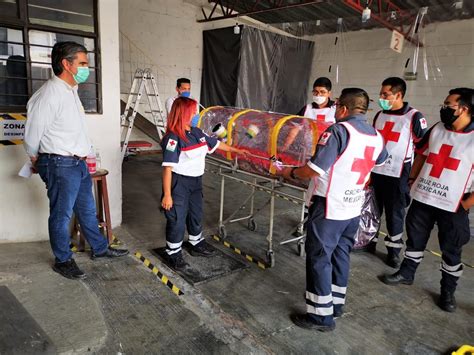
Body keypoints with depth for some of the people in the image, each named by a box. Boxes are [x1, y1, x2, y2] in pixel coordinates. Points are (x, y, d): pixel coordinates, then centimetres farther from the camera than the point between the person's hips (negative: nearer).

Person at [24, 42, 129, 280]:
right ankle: (63, 261, 21)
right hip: (60, 165, -9)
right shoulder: (50, 93, -18)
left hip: (79, 163, 9)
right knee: (62, 215, 5)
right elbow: (33, 133, -12)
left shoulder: (71, 90, 13)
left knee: (87, 209, 18)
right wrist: (37, 161, 4)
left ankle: (100, 249, 33)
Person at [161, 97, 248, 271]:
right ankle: (173, 255, 20)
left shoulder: (197, 132, 4)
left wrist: (236, 150, 27)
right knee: (177, 220, 2)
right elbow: (167, 168, -23)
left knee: (196, 215, 21)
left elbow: (216, 143, 19)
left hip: (196, 181, 8)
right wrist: (167, 195, -24)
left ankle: (196, 244, 43)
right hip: (178, 184, -8)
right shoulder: (173, 138, -20)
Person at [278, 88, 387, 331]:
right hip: (354, 209, 8)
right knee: (341, 254, 19)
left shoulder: (339, 130, -18)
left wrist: (291, 173, -4)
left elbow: (313, 170, -21)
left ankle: (321, 315, 13)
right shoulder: (376, 136, 5)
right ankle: (336, 304, 33)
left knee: (319, 258, 4)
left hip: (330, 209, -7)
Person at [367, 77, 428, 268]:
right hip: (375, 172, 5)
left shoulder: (414, 117, -10)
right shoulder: (380, 115, 8)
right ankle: (369, 241, 31)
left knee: (394, 214, 6)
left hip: (397, 175, -5)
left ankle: (393, 251, 21)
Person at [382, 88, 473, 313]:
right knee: (415, 239, 16)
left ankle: (448, 291, 27)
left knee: (451, 250, 10)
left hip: (453, 206, -4)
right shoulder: (436, 130, 4)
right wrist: (411, 180, 9)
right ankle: (406, 273, 35)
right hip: (422, 197, 5)